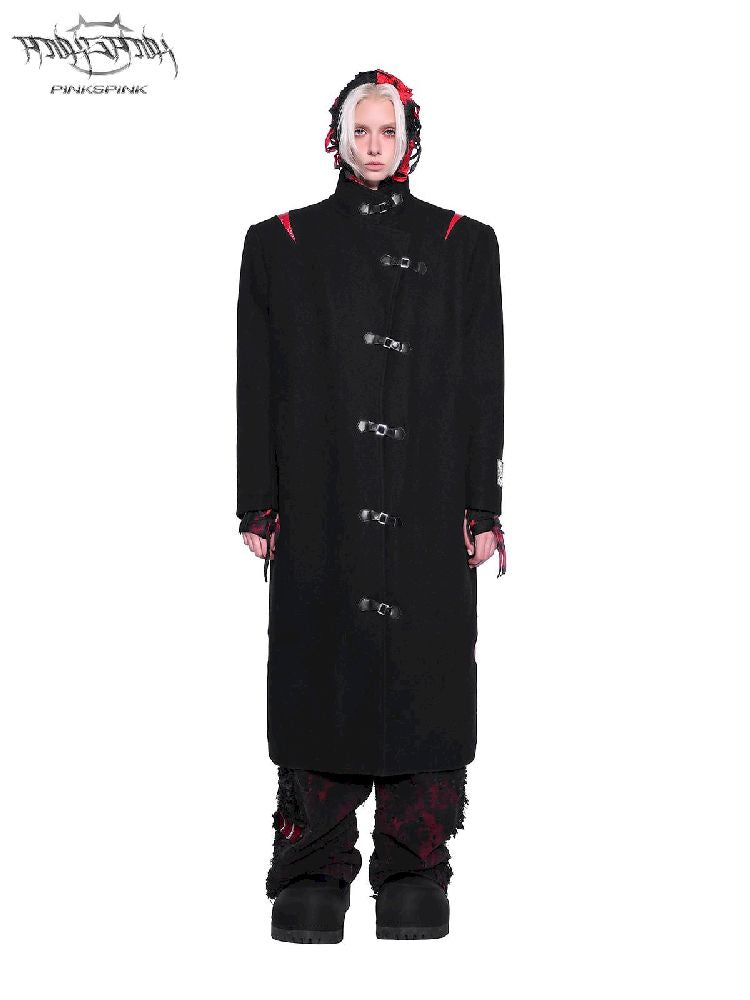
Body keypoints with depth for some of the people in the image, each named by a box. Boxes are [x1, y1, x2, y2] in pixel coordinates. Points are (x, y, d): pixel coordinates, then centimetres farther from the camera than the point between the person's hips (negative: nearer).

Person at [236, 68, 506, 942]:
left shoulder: (463, 244, 11)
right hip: (321, 509, 0)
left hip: (428, 508, 0)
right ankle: (313, 874, 10)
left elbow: (483, 386, 7)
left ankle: (414, 871, 11)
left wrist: (484, 508, 0)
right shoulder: (281, 244, 11)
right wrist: (259, 506, 1)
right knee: (323, 675, 0)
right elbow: (258, 386, 8)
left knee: (423, 678, 0)